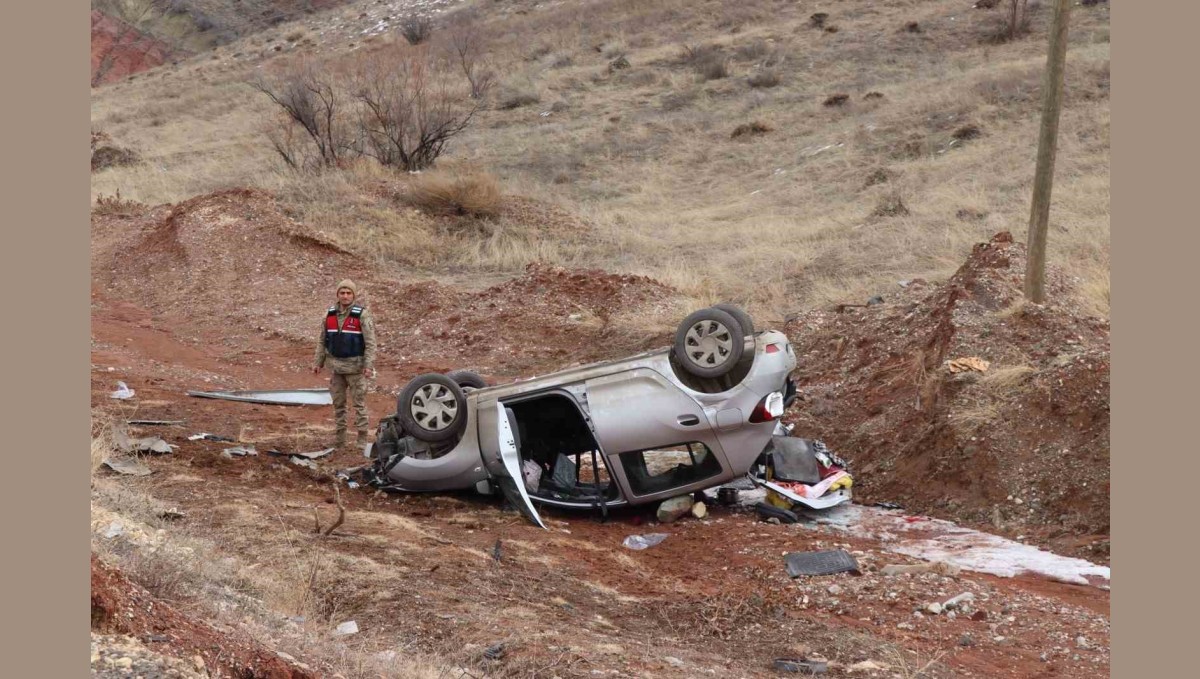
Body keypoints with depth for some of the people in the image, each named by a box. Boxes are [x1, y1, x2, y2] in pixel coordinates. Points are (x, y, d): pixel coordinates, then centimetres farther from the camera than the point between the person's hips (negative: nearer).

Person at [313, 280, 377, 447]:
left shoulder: (361, 315, -9)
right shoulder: (330, 314, 5)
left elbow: (370, 342, -12)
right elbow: (322, 341, 12)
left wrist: (369, 365, -19)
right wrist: (318, 362, 9)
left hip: (355, 366, -5)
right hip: (335, 366, 5)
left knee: (359, 403, 0)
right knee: (338, 403, 12)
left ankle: (362, 437, 5)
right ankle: (340, 437, 21)